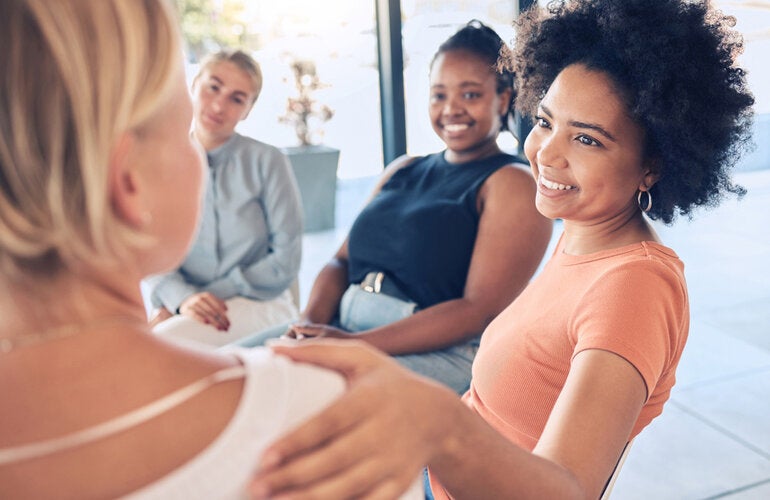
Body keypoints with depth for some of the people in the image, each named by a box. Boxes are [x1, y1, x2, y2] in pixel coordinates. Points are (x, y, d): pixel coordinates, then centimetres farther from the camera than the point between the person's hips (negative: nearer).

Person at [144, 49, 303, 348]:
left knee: (162, 340, -32)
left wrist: (210, 295, -11)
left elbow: (285, 259, -4)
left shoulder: (267, 162, -3)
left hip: (259, 304, -3)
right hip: (181, 308, 3)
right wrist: (182, 297, -19)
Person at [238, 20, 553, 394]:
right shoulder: (402, 171, 18)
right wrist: (311, 321, -7)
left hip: (443, 352, -6)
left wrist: (357, 344, -20)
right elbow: (342, 261, 16)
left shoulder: (511, 185, -3)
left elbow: (481, 310, -14)